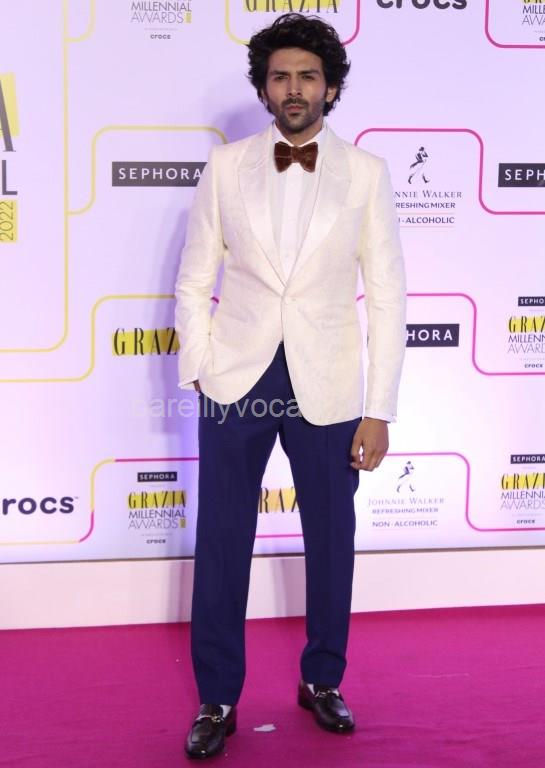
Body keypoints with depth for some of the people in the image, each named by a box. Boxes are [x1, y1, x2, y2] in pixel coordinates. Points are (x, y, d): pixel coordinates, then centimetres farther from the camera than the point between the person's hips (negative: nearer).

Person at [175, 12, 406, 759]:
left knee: (331, 542, 11)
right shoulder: (226, 166, 2)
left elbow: (387, 295, -1)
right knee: (221, 544, 5)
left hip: (326, 390, 0)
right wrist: (200, 373, -3)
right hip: (237, 383, 0)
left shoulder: (366, 173, -1)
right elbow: (195, 282, 6)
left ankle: (322, 681, 31)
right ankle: (217, 699, 20)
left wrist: (380, 410, -5)